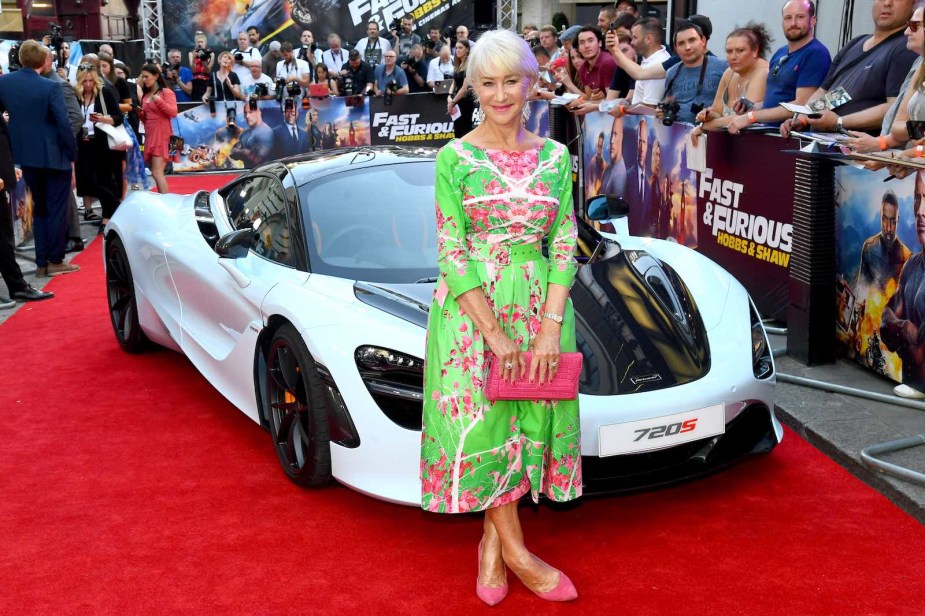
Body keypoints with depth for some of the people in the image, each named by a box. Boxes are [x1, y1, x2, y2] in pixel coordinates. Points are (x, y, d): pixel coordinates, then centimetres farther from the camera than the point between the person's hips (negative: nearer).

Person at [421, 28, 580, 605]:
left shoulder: (555, 157, 4)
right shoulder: (455, 158, -4)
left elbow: (565, 245, 1)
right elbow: (452, 253, -9)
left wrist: (551, 328, -10)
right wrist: (494, 333, -15)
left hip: (541, 308, 3)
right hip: (471, 308, -3)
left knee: (528, 421, 5)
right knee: (483, 423, 0)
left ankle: (492, 543, 22)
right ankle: (516, 552, 15)